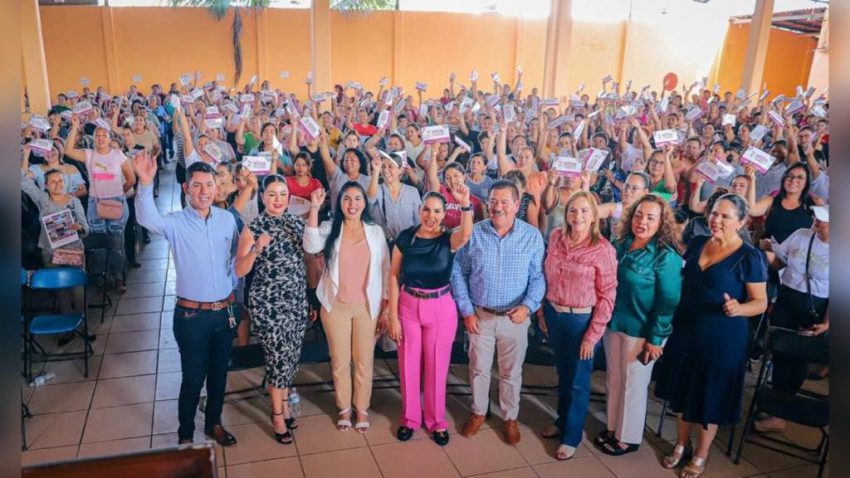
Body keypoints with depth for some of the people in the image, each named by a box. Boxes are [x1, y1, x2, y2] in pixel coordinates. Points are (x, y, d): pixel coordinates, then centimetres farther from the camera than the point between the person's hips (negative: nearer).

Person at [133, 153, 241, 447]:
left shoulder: (227, 219, 1)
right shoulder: (175, 223, -10)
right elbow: (147, 219, -31)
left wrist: (232, 285, 7)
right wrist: (146, 184, -46)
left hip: (225, 311, 3)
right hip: (191, 315, -3)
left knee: (219, 373, 17)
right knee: (193, 377, 7)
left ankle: (213, 423, 38)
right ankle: (185, 434, 27)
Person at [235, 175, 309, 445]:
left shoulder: (296, 222, 4)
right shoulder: (253, 227, -9)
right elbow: (239, 271, -15)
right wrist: (256, 249, -28)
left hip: (297, 299, 5)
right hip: (268, 302, -5)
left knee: (292, 355, 14)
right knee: (278, 356, 1)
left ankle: (284, 402, 36)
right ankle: (277, 414, 19)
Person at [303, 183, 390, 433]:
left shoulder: (376, 232, 1)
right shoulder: (329, 228, -1)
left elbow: (385, 271, 3)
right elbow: (311, 246, -23)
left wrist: (385, 309, 0)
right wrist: (314, 209, -29)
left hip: (367, 306, 0)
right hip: (336, 306, 0)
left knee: (364, 360, 9)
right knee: (340, 361, 11)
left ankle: (362, 408, 28)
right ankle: (344, 408, 29)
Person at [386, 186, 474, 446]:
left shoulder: (449, 238, -9)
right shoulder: (405, 237, -6)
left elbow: (466, 234, -34)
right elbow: (394, 276, -4)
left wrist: (466, 205, -51)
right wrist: (393, 315, -7)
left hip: (441, 309, -1)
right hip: (408, 307, 1)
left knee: (437, 366, 11)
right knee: (409, 365, 12)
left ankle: (437, 421, 30)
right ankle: (410, 418, 32)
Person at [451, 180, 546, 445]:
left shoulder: (532, 236, -9)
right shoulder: (474, 233, -8)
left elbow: (538, 277, -6)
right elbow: (458, 273, -2)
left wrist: (528, 306, -22)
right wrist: (466, 311, -5)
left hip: (515, 318, 0)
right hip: (480, 315, 1)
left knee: (511, 372, 15)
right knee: (479, 368, 16)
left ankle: (510, 417, 36)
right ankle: (478, 412, 39)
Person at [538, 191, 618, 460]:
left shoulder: (603, 249, -17)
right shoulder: (556, 237, -2)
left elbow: (607, 296, -14)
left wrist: (593, 335, -14)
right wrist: (543, 312, 9)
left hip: (582, 320, -4)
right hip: (554, 314, 5)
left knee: (578, 382, 11)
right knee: (562, 373, 22)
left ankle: (571, 436, 29)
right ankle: (562, 421, 43)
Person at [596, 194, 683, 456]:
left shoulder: (666, 257, -16)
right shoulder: (621, 244, 2)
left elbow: (668, 302, -15)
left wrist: (655, 338, -15)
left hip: (640, 331, -6)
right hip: (613, 324, 6)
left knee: (633, 385, 9)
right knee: (613, 380, 17)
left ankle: (628, 438, 27)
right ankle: (612, 428, 36)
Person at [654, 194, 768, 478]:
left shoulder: (749, 257, -13)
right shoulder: (697, 244, 3)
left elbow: (761, 302, -12)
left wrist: (738, 309, -29)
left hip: (722, 339, -5)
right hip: (685, 332, 5)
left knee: (710, 397, 9)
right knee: (683, 390, 16)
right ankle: (681, 444, 37)